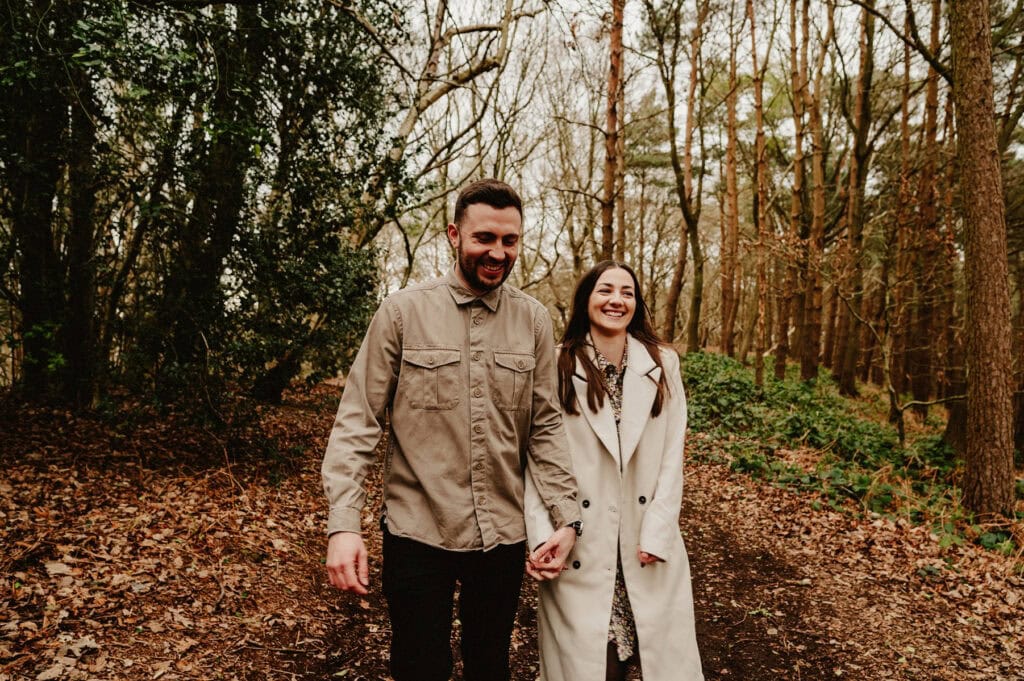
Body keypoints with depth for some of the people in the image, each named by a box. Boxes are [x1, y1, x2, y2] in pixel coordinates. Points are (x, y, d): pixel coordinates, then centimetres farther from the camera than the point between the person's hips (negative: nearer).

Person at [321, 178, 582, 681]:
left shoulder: (533, 320, 1)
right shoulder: (402, 311, -7)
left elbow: (545, 426, 3)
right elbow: (358, 423, -8)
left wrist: (566, 516, -3)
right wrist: (343, 524, -15)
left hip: (504, 535, 3)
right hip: (418, 533, -2)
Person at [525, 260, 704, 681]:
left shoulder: (663, 365, 2)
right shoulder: (557, 367, -4)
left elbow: (672, 456, 0)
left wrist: (658, 532, -7)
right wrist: (541, 536, -14)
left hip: (647, 538, 2)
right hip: (579, 543, -2)